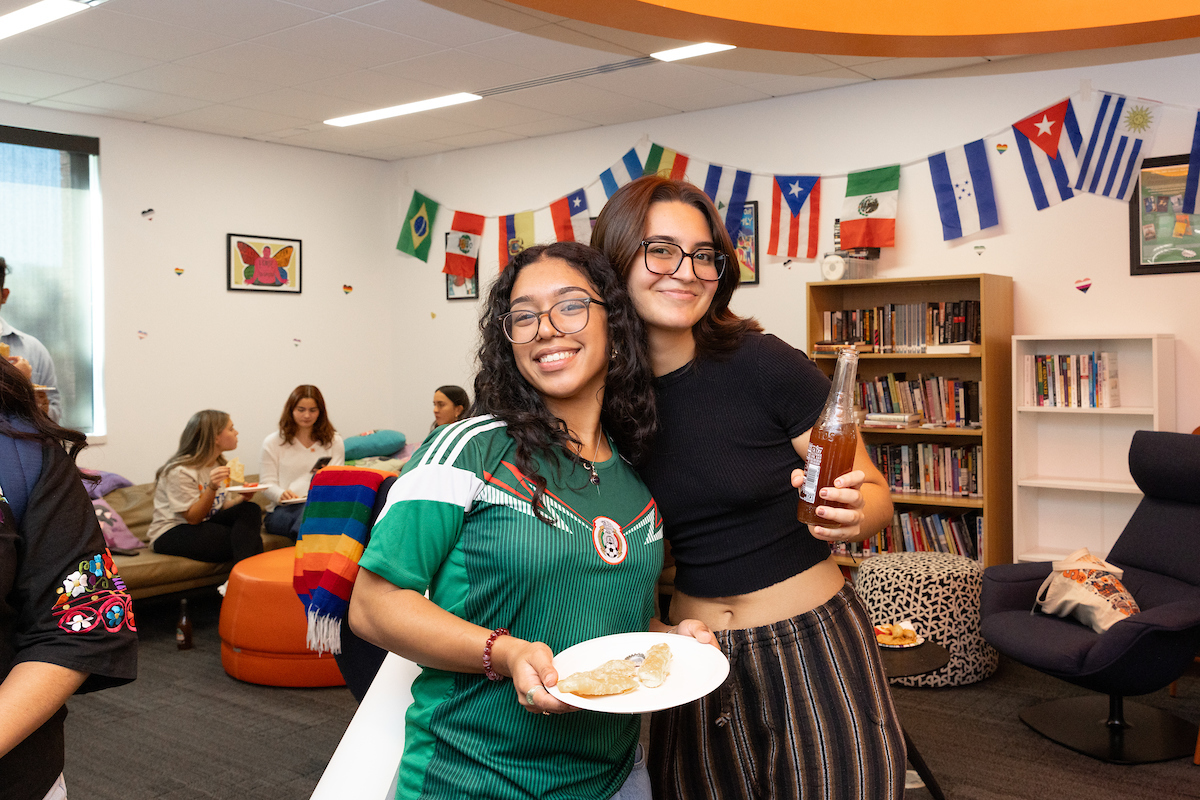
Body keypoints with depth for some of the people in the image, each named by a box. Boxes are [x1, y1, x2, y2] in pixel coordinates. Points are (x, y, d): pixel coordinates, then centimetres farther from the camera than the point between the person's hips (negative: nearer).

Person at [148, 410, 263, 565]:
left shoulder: (218, 465, 9)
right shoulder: (181, 471, -18)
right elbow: (193, 518, -20)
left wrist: (242, 498, -12)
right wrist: (212, 488, -34)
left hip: (204, 526, 8)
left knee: (251, 510, -20)